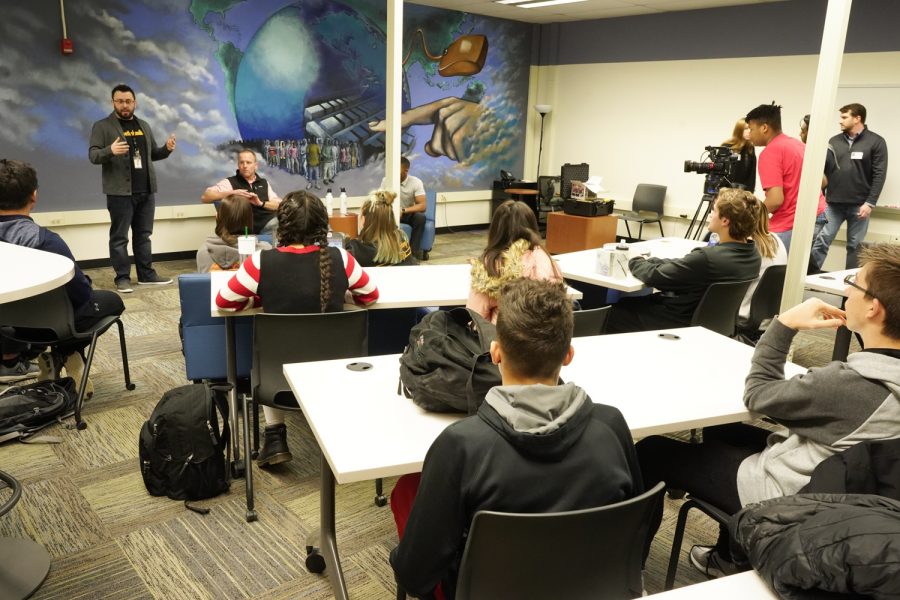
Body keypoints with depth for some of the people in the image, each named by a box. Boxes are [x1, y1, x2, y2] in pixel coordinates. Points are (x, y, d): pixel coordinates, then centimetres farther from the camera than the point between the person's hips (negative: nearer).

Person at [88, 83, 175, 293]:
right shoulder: (102, 126, -2)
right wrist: (110, 151, -29)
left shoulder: (144, 126, 16)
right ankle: (122, 278, 5)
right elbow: (93, 155, -8)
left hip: (146, 191, 5)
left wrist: (167, 149, -1)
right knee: (119, 236, -1)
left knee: (143, 235, 12)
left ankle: (147, 273, 19)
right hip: (120, 192, -5)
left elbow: (153, 153, 21)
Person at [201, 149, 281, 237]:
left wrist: (261, 203, -8)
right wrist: (231, 193, -16)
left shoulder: (264, 183, 21)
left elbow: (279, 205, 11)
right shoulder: (230, 182, 8)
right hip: (250, 228, -6)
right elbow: (205, 197, -3)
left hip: (270, 221, 6)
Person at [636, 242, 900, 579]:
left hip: (779, 493, -9)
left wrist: (786, 323, -13)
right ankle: (729, 558, 36)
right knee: (720, 431, 28)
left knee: (651, 451, 2)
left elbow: (757, 394, -17)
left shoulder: (848, 383, -34)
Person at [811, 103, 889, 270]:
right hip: (833, 203, 2)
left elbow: (879, 175, -5)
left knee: (855, 246, 6)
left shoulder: (876, 142, -1)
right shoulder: (834, 141, 7)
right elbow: (823, 170, 9)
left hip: (859, 205, -2)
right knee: (821, 241, -3)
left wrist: (870, 203, -11)